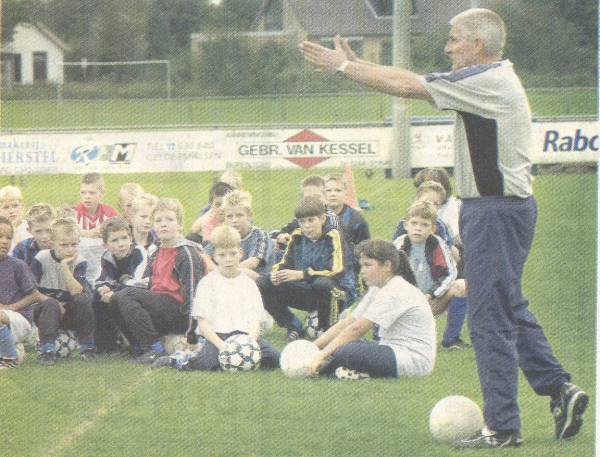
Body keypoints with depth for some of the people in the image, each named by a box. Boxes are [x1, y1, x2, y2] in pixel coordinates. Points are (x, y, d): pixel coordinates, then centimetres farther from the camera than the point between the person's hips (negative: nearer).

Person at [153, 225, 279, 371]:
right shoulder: (207, 283, 8)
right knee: (209, 362, -36)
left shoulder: (248, 284, 16)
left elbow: (255, 321, 7)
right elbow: (203, 323, 0)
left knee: (273, 357, -25)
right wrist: (222, 345, -17)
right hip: (217, 335, -3)